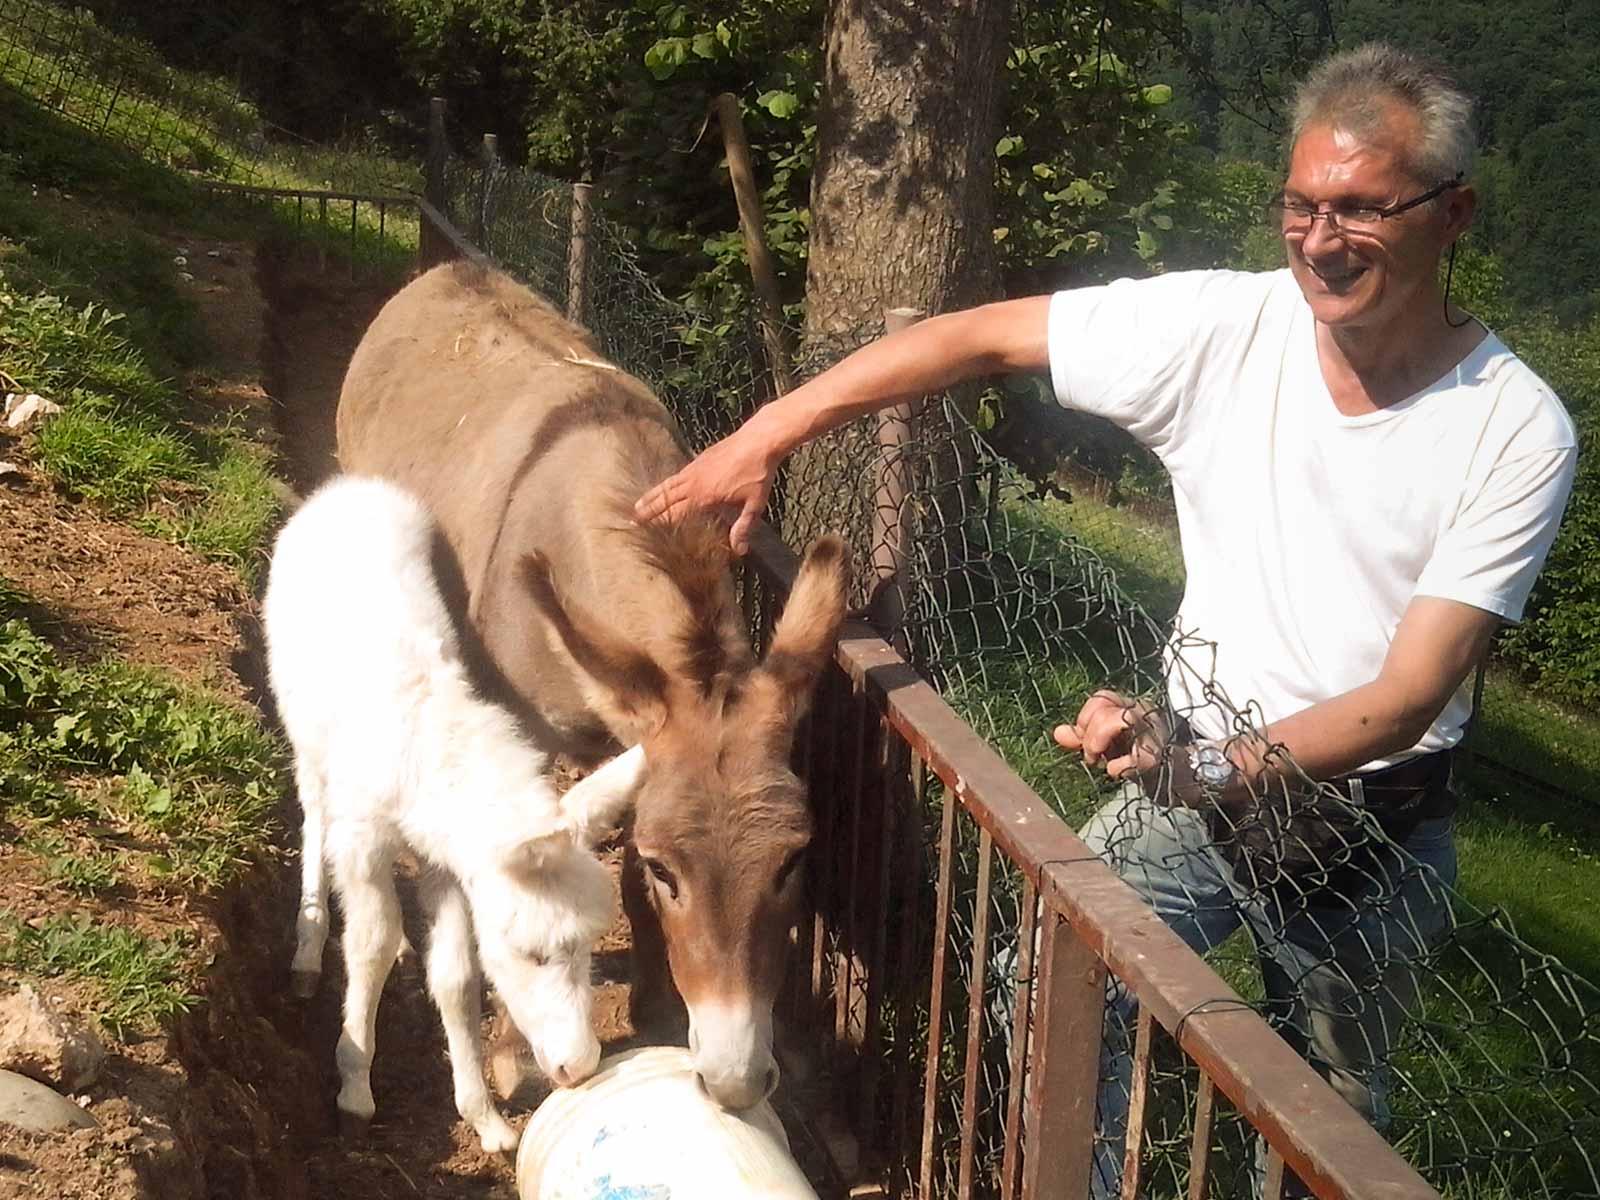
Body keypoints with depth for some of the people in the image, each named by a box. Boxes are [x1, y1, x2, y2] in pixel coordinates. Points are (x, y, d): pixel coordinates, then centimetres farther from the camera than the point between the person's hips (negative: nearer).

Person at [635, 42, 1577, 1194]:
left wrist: (1210, 767, -40)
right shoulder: (1222, 324, -15)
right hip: (1199, 769, 1)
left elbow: (1410, 694, -24)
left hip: (1374, 823, -1)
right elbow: (981, 336, -10)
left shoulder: (1522, 431, -20)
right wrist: (765, 435, -15)